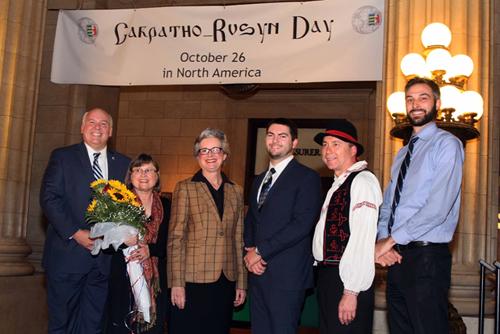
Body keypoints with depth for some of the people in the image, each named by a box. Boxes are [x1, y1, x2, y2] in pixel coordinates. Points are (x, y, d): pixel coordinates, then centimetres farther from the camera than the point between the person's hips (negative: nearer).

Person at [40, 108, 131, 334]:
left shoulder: (124, 164, 11)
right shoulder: (62, 156, 3)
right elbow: (49, 198, -7)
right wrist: (75, 233, -15)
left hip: (105, 260, 3)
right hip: (67, 255, -2)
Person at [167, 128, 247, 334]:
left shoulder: (235, 192, 12)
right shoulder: (185, 188, 1)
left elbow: (238, 239, 13)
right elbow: (175, 238, -4)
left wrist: (241, 282, 10)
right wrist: (176, 283, -10)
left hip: (225, 282, 4)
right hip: (192, 280, -3)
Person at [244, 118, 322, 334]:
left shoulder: (307, 177, -5)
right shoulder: (259, 180, 20)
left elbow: (301, 224, -16)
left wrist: (260, 252, -13)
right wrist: (249, 252, 1)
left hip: (286, 276, -7)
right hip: (258, 274, 7)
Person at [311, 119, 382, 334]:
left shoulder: (363, 182, -14)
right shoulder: (338, 184, 18)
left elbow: (363, 238, -21)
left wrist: (351, 292, -24)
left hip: (347, 280, -9)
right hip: (327, 276, 9)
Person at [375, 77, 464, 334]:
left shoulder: (446, 144, -6)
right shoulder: (402, 154, 20)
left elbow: (438, 208, -18)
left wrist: (392, 240, -13)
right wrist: (382, 240, -2)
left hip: (426, 257, -8)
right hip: (395, 256, 8)